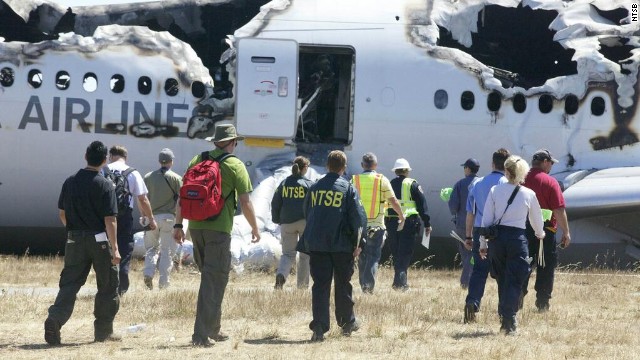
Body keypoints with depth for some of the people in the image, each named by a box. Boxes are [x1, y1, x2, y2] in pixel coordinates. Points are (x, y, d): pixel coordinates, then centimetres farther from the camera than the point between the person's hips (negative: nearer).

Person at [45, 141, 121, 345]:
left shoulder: (70, 182, 4)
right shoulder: (105, 185, -10)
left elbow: (62, 214, 11)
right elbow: (109, 219, -13)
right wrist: (114, 248, -12)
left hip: (74, 239, 4)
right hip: (99, 240, -4)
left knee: (69, 283, 5)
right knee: (107, 286, 9)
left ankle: (55, 318, -17)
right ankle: (103, 331, 13)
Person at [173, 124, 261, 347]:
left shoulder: (197, 160, 10)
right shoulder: (235, 165, -4)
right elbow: (245, 202, -5)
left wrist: (178, 224, 13)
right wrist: (255, 228, 8)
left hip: (195, 226, 6)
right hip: (219, 228, -5)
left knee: (209, 277, 20)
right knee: (214, 281, -4)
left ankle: (213, 330, 26)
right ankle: (201, 335, -11)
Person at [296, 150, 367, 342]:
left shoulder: (315, 188, 6)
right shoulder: (348, 189, -5)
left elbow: (306, 213, 16)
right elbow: (358, 217, -8)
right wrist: (358, 243, -1)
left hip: (316, 245, 2)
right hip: (341, 245, -2)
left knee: (320, 285, 1)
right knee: (343, 284, 12)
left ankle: (319, 327, -9)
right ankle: (347, 323, 24)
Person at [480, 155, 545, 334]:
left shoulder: (495, 191, 0)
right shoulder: (529, 194, -2)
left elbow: (486, 220, 1)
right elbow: (537, 220, 12)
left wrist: (483, 243, 9)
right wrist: (540, 234, 34)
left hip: (497, 238, 2)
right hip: (517, 239, -2)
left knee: (502, 280, 16)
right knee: (514, 282, -1)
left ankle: (504, 319, 22)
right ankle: (509, 320, -13)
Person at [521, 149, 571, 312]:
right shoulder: (550, 182, -9)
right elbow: (559, 210, -12)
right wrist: (566, 232, -6)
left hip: (522, 229, 4)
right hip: (545, 230, -4)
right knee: (546, 268, 5)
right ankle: (542, 303, 5)